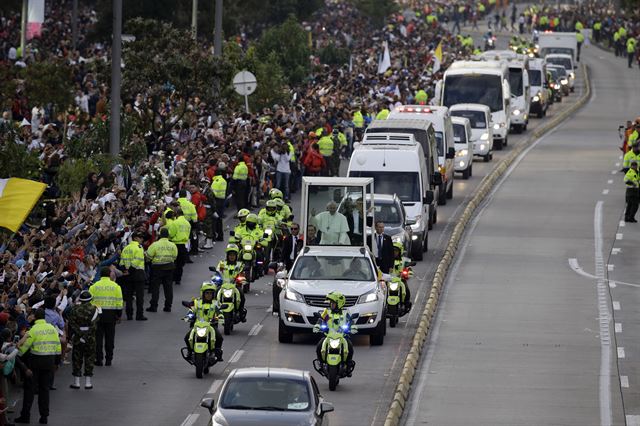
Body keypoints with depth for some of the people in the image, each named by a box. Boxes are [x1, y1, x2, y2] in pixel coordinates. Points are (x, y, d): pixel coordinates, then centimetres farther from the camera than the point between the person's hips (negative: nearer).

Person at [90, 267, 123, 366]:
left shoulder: (94, 286, -1)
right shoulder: (115, 286, -1)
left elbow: (89, 302, -1)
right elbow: (119, 303, 0)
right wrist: (119, 315, 8)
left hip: (97, 314, 0)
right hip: (111, 315, 0)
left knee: (98, 338, 6)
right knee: (109, 338, 9)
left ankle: (98, 359, 4)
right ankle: (108, 359, 11)